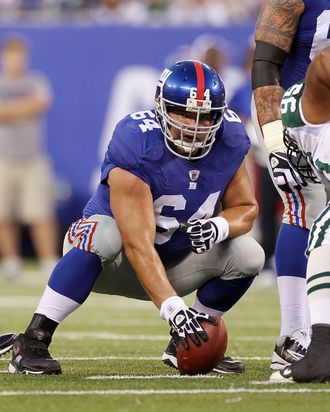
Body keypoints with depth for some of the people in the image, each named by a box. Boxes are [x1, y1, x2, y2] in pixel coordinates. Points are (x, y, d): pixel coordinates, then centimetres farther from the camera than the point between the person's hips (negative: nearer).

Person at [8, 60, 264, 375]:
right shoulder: (137, 147, -31)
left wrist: (220, 225, -25)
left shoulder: (229, 142, -12)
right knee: (105, 233, -38)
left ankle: (185, 346, 4)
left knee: (248, 255, -16)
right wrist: (172, 307, -48)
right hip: (116, 265, -5)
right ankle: (32, 342, -32)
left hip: (176, 259, 5)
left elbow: (245, 207, 1)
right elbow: (138, 245, -37)